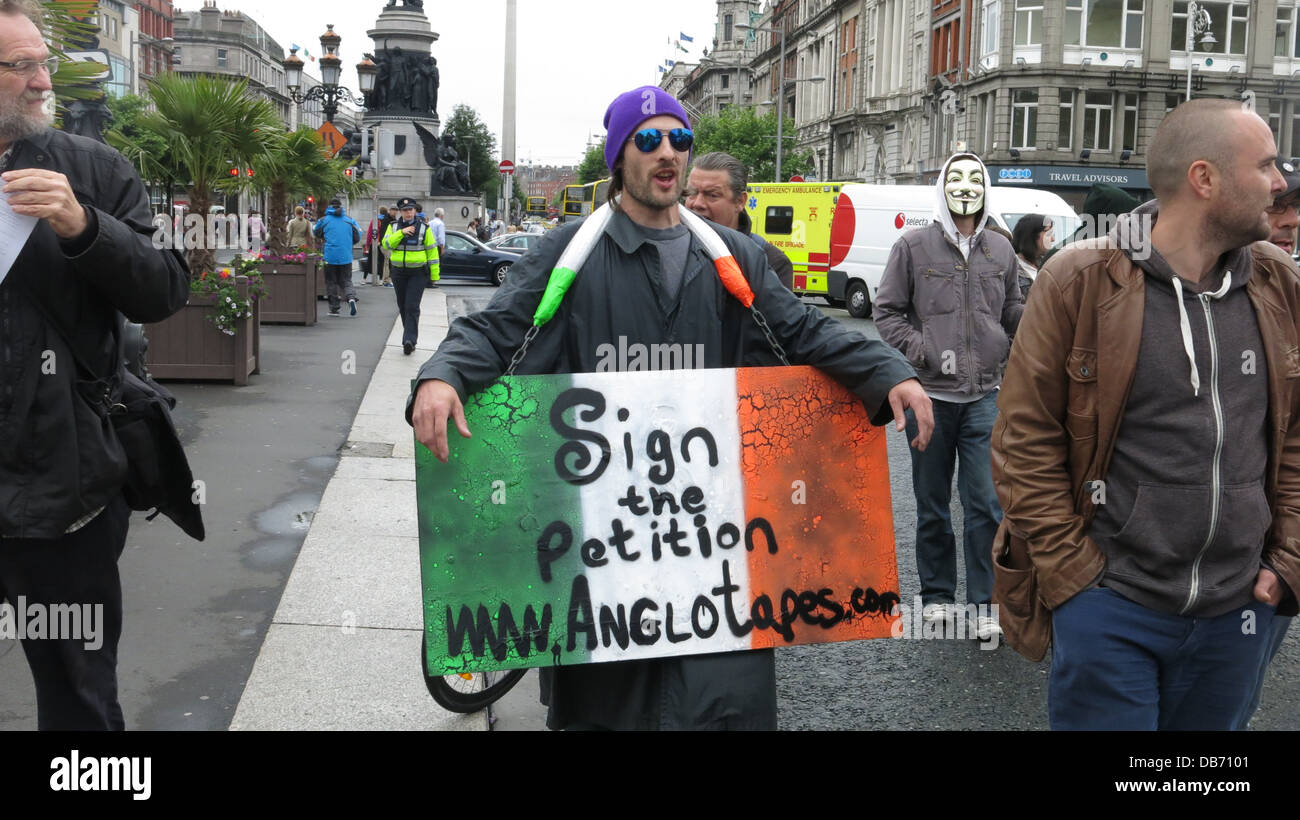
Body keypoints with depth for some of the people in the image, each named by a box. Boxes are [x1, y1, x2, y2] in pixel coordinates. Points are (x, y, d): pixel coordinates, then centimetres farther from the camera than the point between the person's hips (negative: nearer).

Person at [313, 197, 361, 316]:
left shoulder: (324, 220, 0)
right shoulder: (350, 221, 4)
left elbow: (316, 233, 16)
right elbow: (357, 238, 9)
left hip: (330, 257, -1)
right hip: (346, 257, 1)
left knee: (331, 282, 8)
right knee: (346, 281, 10)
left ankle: (334, 308, 7)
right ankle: (351, 297, -18)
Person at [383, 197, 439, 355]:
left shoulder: (424, 227, 0)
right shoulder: (394, 226, 8)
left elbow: (432, 251, 2)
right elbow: (386, 243, -6)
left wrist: (434, 275, 0)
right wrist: (401, 232, -18)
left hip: (417, 272, -4)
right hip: (399, 272, 4)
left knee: (412, 307, -13)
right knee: (402, 306, 11)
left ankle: (409, 340, -18)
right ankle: (411, 335, 24)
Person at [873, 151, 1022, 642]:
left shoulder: (1000, 250, 10)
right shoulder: (914, 246, 1)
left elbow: (1013, 312, 18)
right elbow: (887, 311, 1)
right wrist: (923, 352, -12)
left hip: (985, 396, 2)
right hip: (931, 394, -1)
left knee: (986, 503, -3)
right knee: (932, 504, 10)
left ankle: (984, 604, 8)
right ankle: (937, 596, 25)